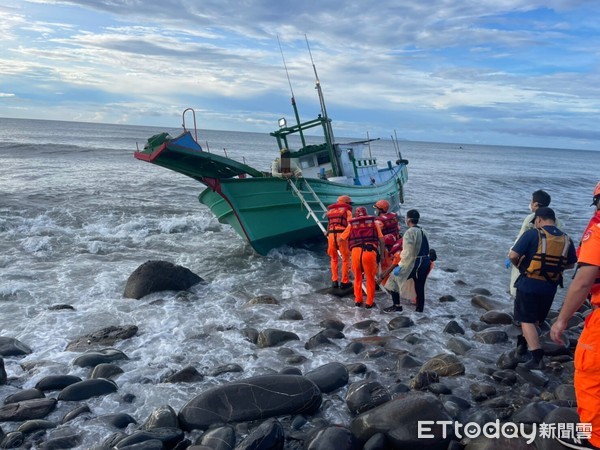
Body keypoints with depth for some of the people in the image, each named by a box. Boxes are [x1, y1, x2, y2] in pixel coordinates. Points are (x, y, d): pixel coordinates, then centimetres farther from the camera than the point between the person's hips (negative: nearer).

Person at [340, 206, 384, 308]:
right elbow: (381, 240, 9)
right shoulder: (373, 223, 15)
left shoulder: (351, 224, 16)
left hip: (356, 252, 1)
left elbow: (341, 239, 23)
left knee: (357, 277, 21)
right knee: (370, 278, 14)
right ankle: (369, 302, 20)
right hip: (370, 252, -1)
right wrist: (381, 255, 16)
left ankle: (358, 300, 28)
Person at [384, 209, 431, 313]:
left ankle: (396, 305, 5)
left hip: (414, 264, -8)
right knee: (420, 287, 15)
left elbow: (407, 252, -21)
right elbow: (425, 249, 15)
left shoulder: (410, 232, -14)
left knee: (394, 278, 4)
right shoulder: (422, 231, 12)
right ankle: (420, 310, 22)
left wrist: (400, 266, -18)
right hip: (425, 263, 8)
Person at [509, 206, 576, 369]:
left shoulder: (532, 234, -11)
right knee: (535, 319, 24)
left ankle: (538, 357, -8)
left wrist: (519, 265, 3)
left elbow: (513, 255, -17)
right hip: (550, 287, 5)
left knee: (527, 320, 1)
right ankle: (522, 342, 38)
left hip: (529, 284, -5)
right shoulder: (566, 240, 3)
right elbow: (570, 264, 14)